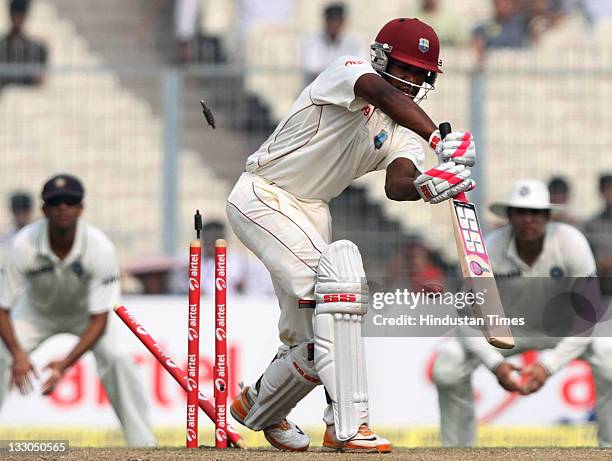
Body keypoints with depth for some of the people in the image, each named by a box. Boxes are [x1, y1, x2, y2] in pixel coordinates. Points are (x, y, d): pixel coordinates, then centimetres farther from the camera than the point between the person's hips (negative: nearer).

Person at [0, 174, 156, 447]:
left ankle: (143, 443, -15)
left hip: (85, 313, -1)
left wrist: (66, 363, -41)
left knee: (117, 359, -25)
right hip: (38, 312, 1)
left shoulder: (100, 248, -33)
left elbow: (99, 320, -30)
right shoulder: (24, 245, -32)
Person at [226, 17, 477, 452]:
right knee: (339, 285, -27)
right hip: (263, 199, -8)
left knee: (313, 341, 6)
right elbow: (385, 95, -37)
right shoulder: (349, 71, -14)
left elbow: (397, 183, -18)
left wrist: (423, 186, -42)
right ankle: (348, 425, -31)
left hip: (312, 213, 8)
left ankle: (260, 408, 37)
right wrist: (439, 139, -50)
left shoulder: (403, 133, 3)